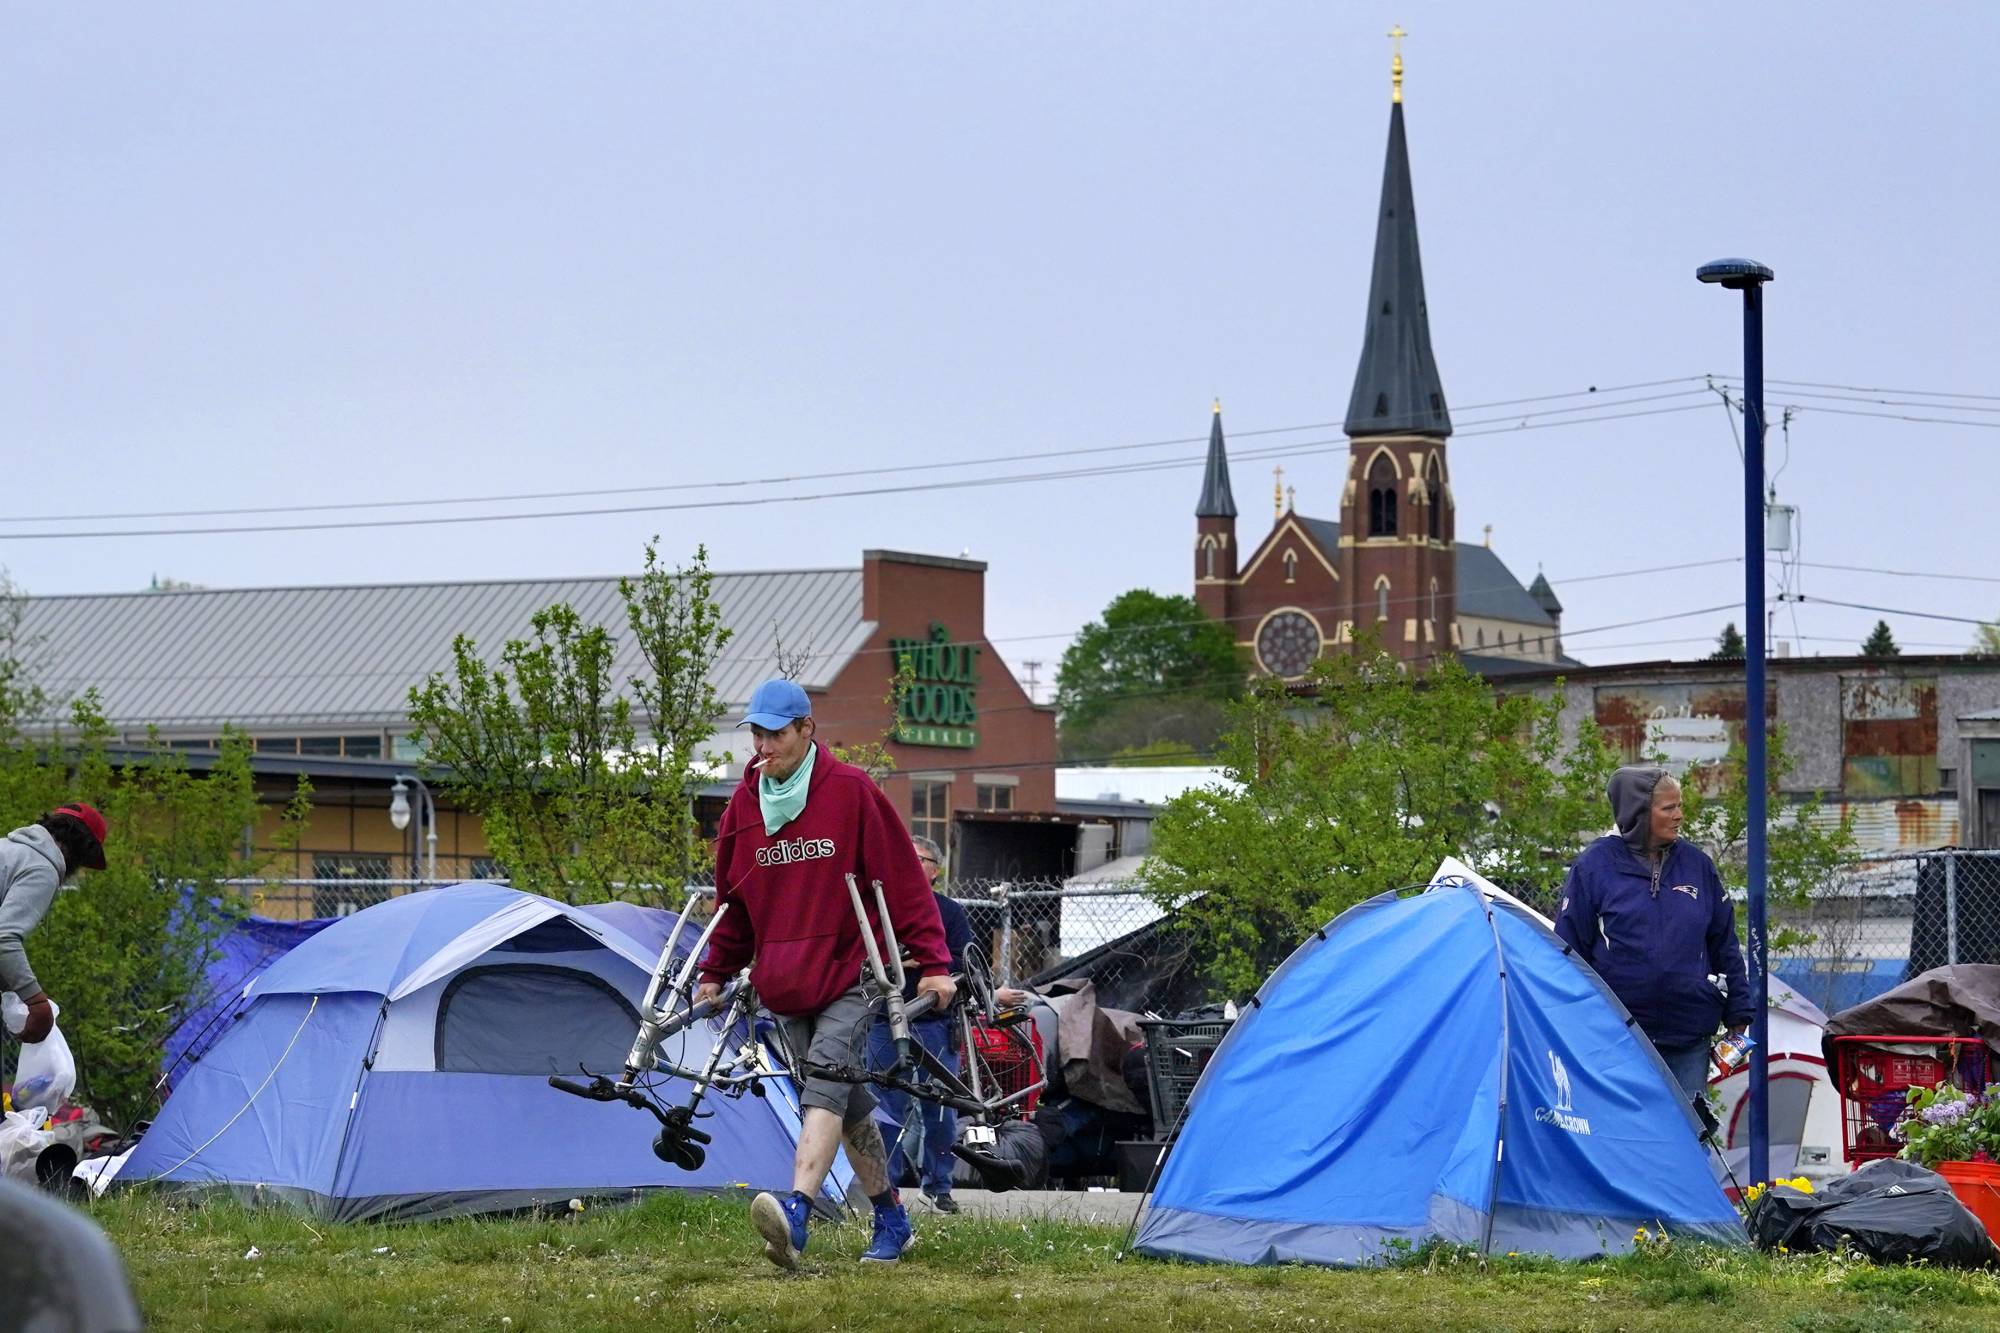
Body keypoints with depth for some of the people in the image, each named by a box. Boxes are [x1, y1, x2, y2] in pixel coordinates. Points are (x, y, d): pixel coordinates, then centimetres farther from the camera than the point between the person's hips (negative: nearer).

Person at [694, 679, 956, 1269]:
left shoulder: (851, 791, -6)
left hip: (847, 978, -5)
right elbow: (732, 901, 20)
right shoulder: (743, 805, 9)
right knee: (848, 1108, 9)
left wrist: (932, 964, -7)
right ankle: (892, 1221, 19)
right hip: (784, 988, 5)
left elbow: (902, 882, -5)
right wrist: (715, 974, 18)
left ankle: (796, 1213, -38)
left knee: (824, 1089, -21)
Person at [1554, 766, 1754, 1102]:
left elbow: (1725, 946, 14)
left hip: (1689, 1037, 3)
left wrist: (1737, 1017, 12)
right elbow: (1569, 944, 0)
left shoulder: (1697, 865, 8)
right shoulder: (1595, 865, -3)